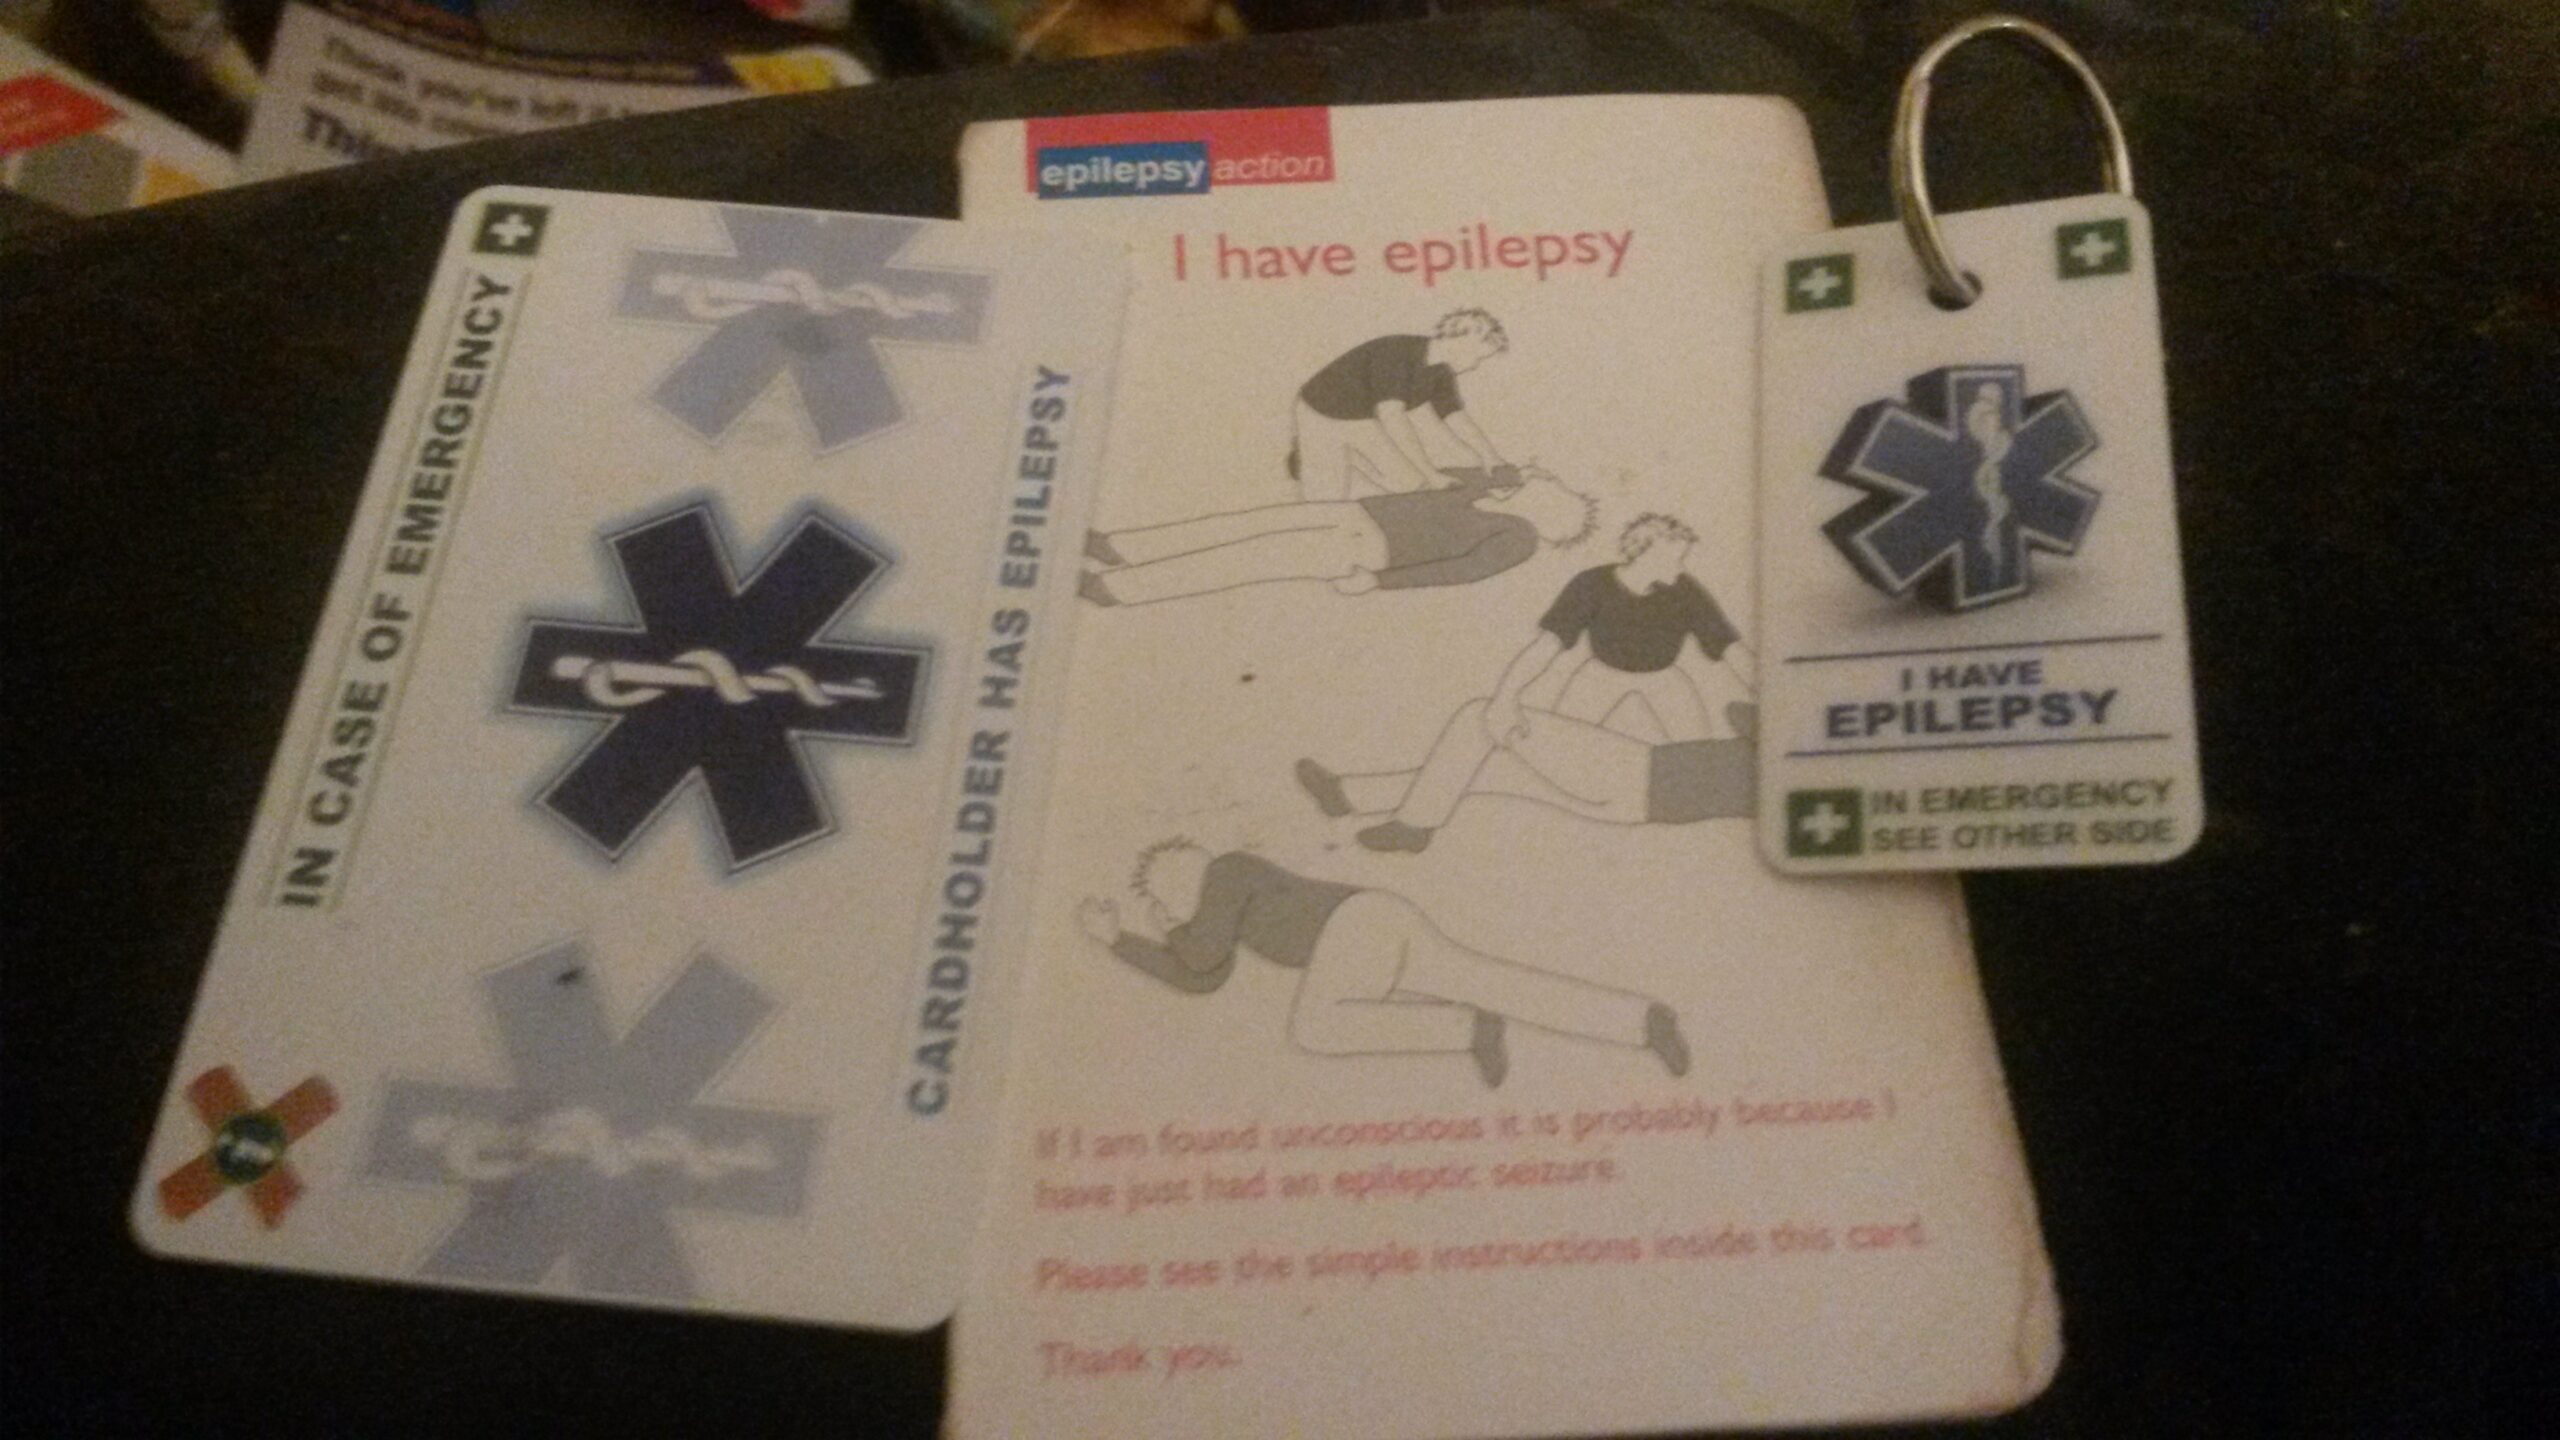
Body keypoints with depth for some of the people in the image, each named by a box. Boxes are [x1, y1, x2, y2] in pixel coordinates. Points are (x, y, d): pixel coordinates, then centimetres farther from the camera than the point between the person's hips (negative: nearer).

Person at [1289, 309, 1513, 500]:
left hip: (1367, 421, 8)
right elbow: (1391, 416, -38)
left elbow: (1459, 420, -3)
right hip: (1323, 414, -8)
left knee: (1412, 483, -5)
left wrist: (1496, 463, -16)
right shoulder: (1395, 354, -33)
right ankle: (1304, 455, 15)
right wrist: (1429, 471, -38)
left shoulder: (1441, 374, -8)